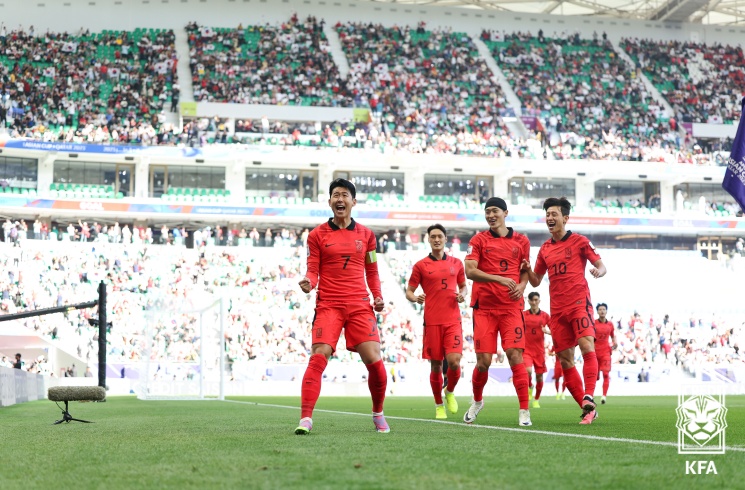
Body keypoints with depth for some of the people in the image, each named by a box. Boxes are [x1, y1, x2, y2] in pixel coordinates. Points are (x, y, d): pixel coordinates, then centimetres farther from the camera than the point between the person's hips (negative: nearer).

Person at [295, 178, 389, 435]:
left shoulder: (366, 235, 13)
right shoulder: (317, 235, 7)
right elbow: (313, 270, 4)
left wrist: (377, 296, 4)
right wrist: (308, 282, -18)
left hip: (360, 306, 2)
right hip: (328, 305, -2)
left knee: (374, 360, -7)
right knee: (318, 357, -18)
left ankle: (378, 414, 16)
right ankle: (305, 419, -20)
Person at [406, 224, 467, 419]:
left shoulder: (456, 263, 11)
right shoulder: (421, 265, 5)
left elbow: (463, 286, 23)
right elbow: (409, 291, 7)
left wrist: (462, 294, 0)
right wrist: (415, 298, -15)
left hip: (453, 320, 1)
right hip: (432, 321, -1)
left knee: (454, 361, -14)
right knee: (436, 365, 1)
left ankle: (450, 392, 16)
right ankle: (439, 405, 18)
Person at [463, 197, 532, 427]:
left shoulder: (521, 241, 10)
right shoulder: (479, 240, 4)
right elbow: (470, 271, -7)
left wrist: (521, 285, -4)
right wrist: (499, 278, -19)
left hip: (512, 307, 1)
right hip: (484, 308, 0)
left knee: (515, 355, -11)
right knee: (483, 361, -2)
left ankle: (524, 411, -7)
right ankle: (477, 401, 25)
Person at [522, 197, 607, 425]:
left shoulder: (579, 241, 2)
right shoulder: (545, 249, 15)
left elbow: (601, 265, 1)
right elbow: (536, 281, 20)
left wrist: (598, 271, -22)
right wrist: (528, 270, -1)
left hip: (579, 302, -5)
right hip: (557, 309, 5)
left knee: (587, 347, -24)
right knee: (565, 360, 2)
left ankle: (588, 398, -32)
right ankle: (588, 409, 8)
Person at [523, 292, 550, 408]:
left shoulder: (545, 316, 3)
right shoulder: (523, 315, 2)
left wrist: (547, 331, -16)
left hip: (539, 350, 1)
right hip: (526, 349, -1)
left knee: (539, 376, 4)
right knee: (528, 371, -24)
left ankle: (536, 399, 24)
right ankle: (530, 387, 9)